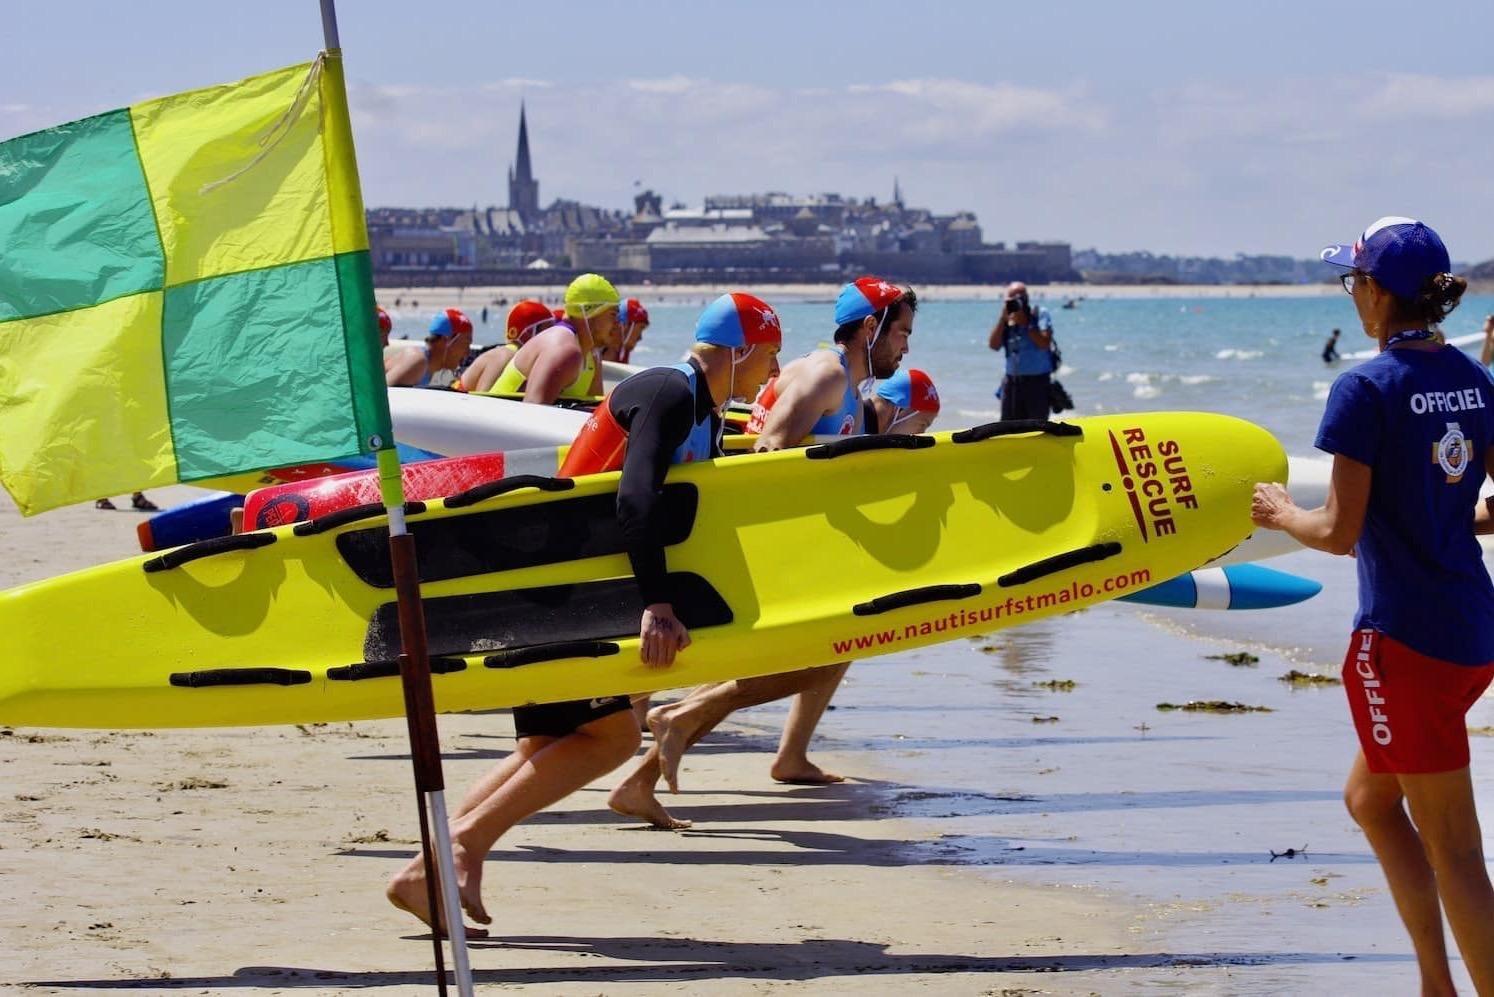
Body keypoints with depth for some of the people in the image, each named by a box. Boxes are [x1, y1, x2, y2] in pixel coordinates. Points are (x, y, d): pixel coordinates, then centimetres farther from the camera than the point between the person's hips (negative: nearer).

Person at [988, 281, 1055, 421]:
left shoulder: (1040, 314, -2)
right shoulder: (1006, 319, 9)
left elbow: (1044, 343, -14)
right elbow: (994, 345, -3)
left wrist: (1025, 323, -15)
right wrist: (1003, 319, -8)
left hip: (1037, 381, -4)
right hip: (1012, 381, 4)